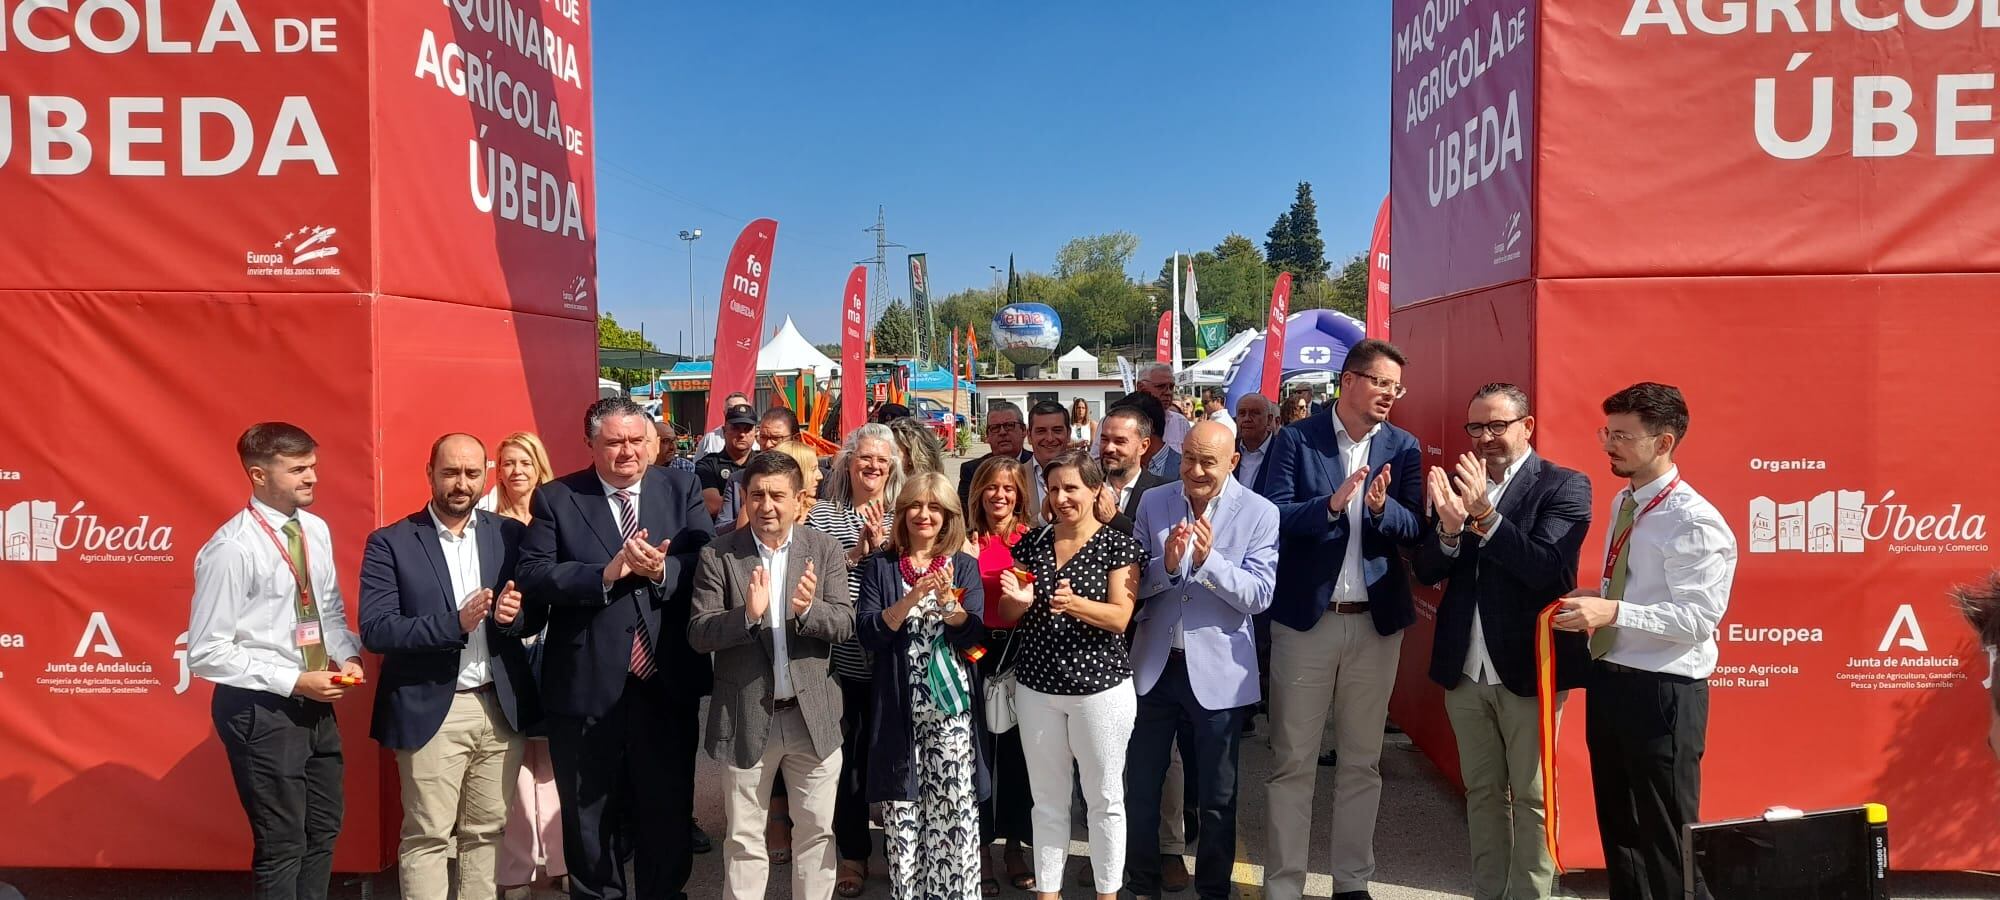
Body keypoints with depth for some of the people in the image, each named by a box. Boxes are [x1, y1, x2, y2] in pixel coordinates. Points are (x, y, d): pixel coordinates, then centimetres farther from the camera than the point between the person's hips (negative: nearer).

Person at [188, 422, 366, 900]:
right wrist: (293, 682, -19)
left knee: (323, 831, 19)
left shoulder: (316, 530, 3)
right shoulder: (232, 548, -18)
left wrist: (348, 656, -3)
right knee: (282, 843, 4)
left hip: (316, 704, 7)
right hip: (261, 709, -7)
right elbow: (206, 652, -18)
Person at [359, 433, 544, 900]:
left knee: (488, 831, 12)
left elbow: (536, 615, 9)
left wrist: (516, 614, -15)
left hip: (500, 707, 3)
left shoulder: (510, 534, 6)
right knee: (426, 837, 3)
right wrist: (455, 623, -23)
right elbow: (375, 630, -11)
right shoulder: (390, 543, -3)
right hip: (431, 711, -3)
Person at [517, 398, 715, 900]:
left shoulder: (682, 490, 3)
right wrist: (606, 574, -22)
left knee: (669, 811, 15)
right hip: (587, 686, -1)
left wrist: (663, 570, -23)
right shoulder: (556, 498, -1)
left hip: (668, 684, 1)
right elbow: (532, 575, -11)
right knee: (591, 817, 15)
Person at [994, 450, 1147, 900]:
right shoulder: (1031, 544, 6)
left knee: (1104, 799, 8)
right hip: (1037, 688, 4)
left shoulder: (1118, 545, -5)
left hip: (1100, 686, -3)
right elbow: (1009, 617, 10)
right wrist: (1018, 600, -13)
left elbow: (1120, 617, -12)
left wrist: (1075, 604, -30)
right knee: (1047, 799, 12)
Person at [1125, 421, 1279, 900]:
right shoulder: (1153, 502, -1)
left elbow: (1259, 595, -14)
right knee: (1140, 788, 13)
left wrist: (1208, 559, -28)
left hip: (1217, 673, -2)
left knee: (1216, 798, 12)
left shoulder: (1260, 513, -8)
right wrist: (1167, 564, -22)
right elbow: (1134, 583, -2)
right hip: (1153, 665, 2)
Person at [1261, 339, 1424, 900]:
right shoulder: (1296, 440, -3)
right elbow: (1275, 518, -11)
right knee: (1292, 762, 4)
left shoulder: (1403, 448, 5)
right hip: (1304, 618, -2)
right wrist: (1330, 504, -26)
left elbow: (1414, 531, -2)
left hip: (1377, 621, 3)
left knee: (1362, 762, 12)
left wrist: (1382, 507, -22)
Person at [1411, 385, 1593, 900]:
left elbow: (1551, 571, -20)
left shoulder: (1564, 486, -7)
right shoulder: (1456, 482, 6)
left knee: (1532, 796, 6)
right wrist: (1449, 527, -20)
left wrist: (1485, 515, -29)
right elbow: (1427, 572, 0)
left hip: (1528, 668, -4)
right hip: (1464, 668, 5)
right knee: (1482, 790, 15)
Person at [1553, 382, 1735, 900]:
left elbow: (1699, 618, -23)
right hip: (1608, 680, 9)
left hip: (1662, 693, -9)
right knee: (1618, 828, 20)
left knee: (1666, 838, 5)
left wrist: (1612, 613, -31)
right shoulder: (1624, 504, 10)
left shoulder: (1693, 522, -18)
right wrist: (1592, 604, 2)